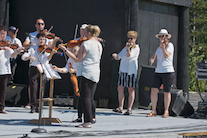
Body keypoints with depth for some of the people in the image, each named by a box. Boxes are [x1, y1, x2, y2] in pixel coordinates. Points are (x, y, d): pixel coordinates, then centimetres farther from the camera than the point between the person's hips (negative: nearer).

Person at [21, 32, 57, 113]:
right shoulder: (33, 48, 10)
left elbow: (48, 58, -10)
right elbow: (23, 57, 3)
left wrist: (52, 53, -30)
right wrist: (30, 57, -18)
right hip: (34, 69, -1)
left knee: (41, 88, 0)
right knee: (33, 87, -8)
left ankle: (38, 106, 6)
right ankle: (33, 106, -8)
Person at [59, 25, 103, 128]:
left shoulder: (86, 44, -13)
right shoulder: (99, 45, 13)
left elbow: (77, 59, -13)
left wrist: (65, 50, -8)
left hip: (85, 73, -8)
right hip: (95, 74, 8)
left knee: (85, 97, -8)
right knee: (90, 98, 16)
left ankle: (87, 122, -11)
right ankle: (92, 117, 18)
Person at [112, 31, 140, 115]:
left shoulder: (136, 48, -3)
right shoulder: (125, 48, 16)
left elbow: (129, 56, -17)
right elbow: (118, 57, 19)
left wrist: (128, 48, -32)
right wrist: (115, 56, -3)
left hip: (131, 71, -6)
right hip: (122, 70, 6)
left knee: (131, 90, -2)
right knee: (120, 89, 5)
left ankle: (129, 109, 0)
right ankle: (120, 107, 12)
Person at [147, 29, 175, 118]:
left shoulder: (170, 45, -3)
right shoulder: (159, 48, 15)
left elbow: (166, 56, -16)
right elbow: (154, 57, 17)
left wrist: (163, 47, -31)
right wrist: (151, 59, -6)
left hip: (168, 72, -5)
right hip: (158, 72, 5)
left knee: (166, 92, 3)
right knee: (153, 90, -7)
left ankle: (166, 111, 15)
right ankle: (153, 111, 0)